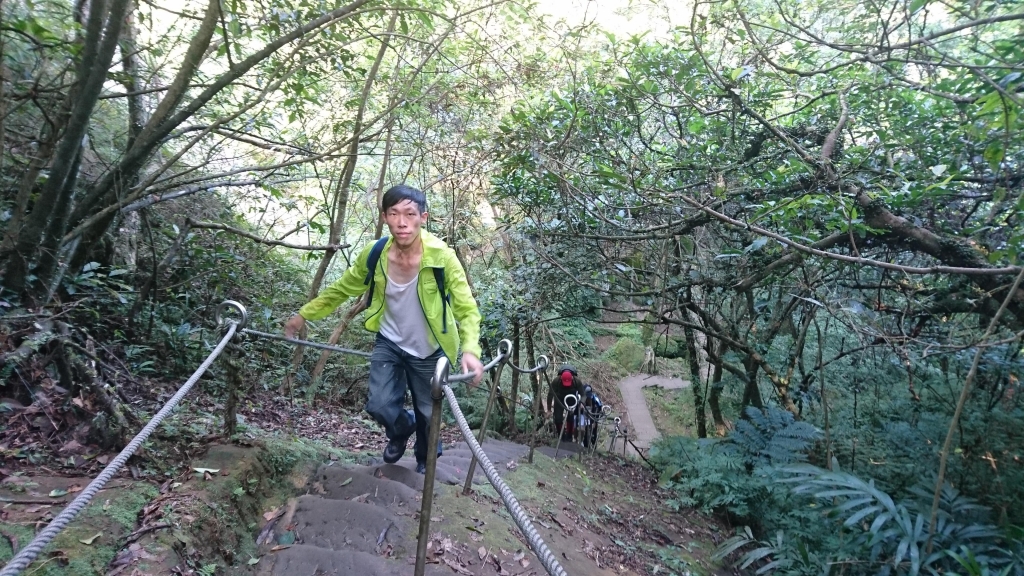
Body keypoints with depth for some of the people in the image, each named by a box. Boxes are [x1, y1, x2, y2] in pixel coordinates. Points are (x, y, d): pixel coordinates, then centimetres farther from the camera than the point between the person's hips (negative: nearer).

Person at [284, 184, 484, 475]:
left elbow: (467, 309, -25)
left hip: (428, 351, -2)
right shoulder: (374, 254, -17)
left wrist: (470, 350, -42)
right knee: (380, 406, -11)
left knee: (428, 414, 11)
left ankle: (425, 462, 46)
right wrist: (304, 314, 5)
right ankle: (401, 429, 28)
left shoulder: (442, 257, -26)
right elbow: (341, 289, 1)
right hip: (389, 343, 2)